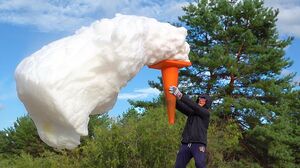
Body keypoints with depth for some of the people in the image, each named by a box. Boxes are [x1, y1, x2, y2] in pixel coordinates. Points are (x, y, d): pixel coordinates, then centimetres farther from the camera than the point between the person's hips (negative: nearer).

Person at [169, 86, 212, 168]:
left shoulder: (206, 113, 5)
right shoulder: (192, 112, 21)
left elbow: (194, 106, -11)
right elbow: (180, 106, 7)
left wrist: (180, 95, -21)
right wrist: (175, 96, -13)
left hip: (198, 145, -5)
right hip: (186, 144, 5)